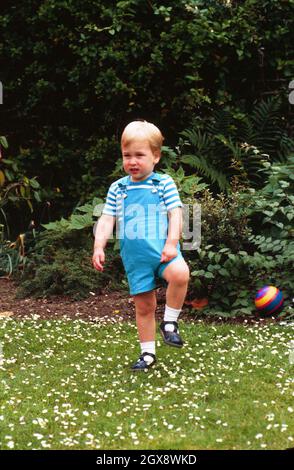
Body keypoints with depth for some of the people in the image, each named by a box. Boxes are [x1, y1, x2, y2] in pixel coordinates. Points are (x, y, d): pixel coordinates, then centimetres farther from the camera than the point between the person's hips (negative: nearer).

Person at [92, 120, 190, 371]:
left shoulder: (164, 183, 1)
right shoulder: (117, 188, 9)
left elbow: (176, 214, -4)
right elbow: (107, 219, 7)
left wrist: (172, 243, -17)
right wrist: (99, 246, -5)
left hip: (162, 250, -3)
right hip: (135, 256, 3)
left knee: (180, 273, -33)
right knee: (144, 305, 9)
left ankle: (170, 322, -12)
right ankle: (148, 353, 23)